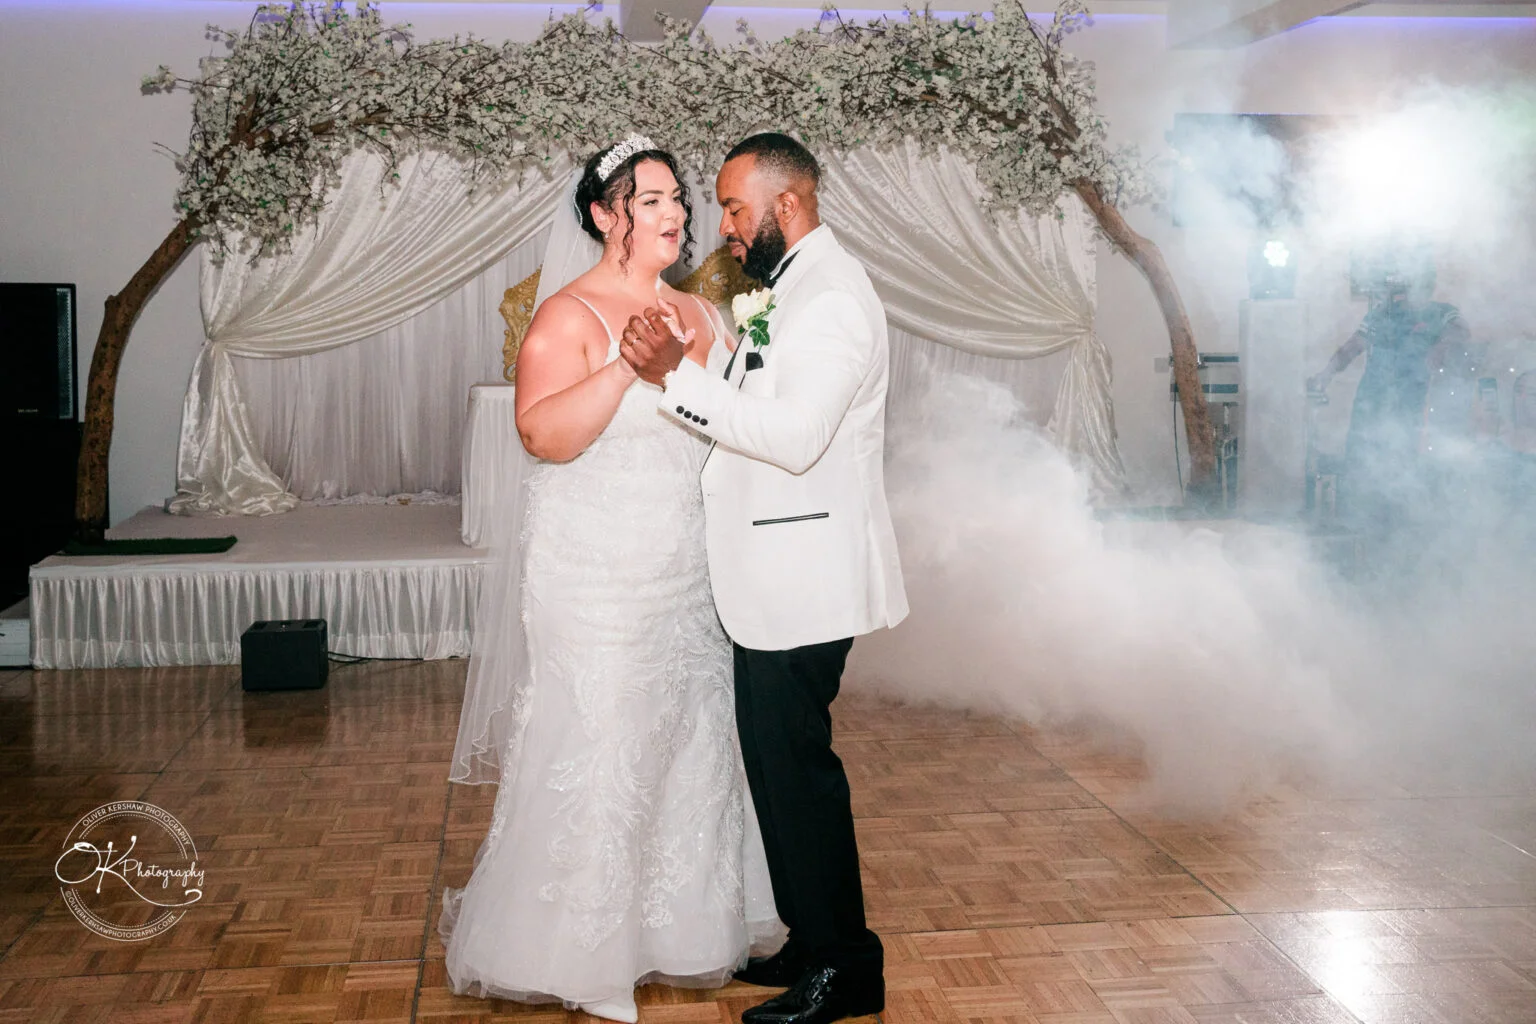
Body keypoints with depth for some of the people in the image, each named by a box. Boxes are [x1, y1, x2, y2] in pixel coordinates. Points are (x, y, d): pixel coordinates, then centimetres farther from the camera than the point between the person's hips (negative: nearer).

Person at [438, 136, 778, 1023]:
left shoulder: (703, 316, 11)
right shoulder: (570, 317, -9)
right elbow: (545, 433, -24)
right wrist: (628, 366, -31)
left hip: (689, 585, 7)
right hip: (596, 591, -7)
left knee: (690, 751, 14)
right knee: (590, 759, 1)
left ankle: (677, 930, 31)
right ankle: (563, 948, 19)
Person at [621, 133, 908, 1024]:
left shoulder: (833, 295, -16)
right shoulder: (792, 288, 16)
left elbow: (795, 434, -26)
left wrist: (678, 375, -26)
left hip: (804, 575, -10)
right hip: (778, 574, 10)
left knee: (795, 762, -2)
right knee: (781, 758, 15)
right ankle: (815, 941, 29)